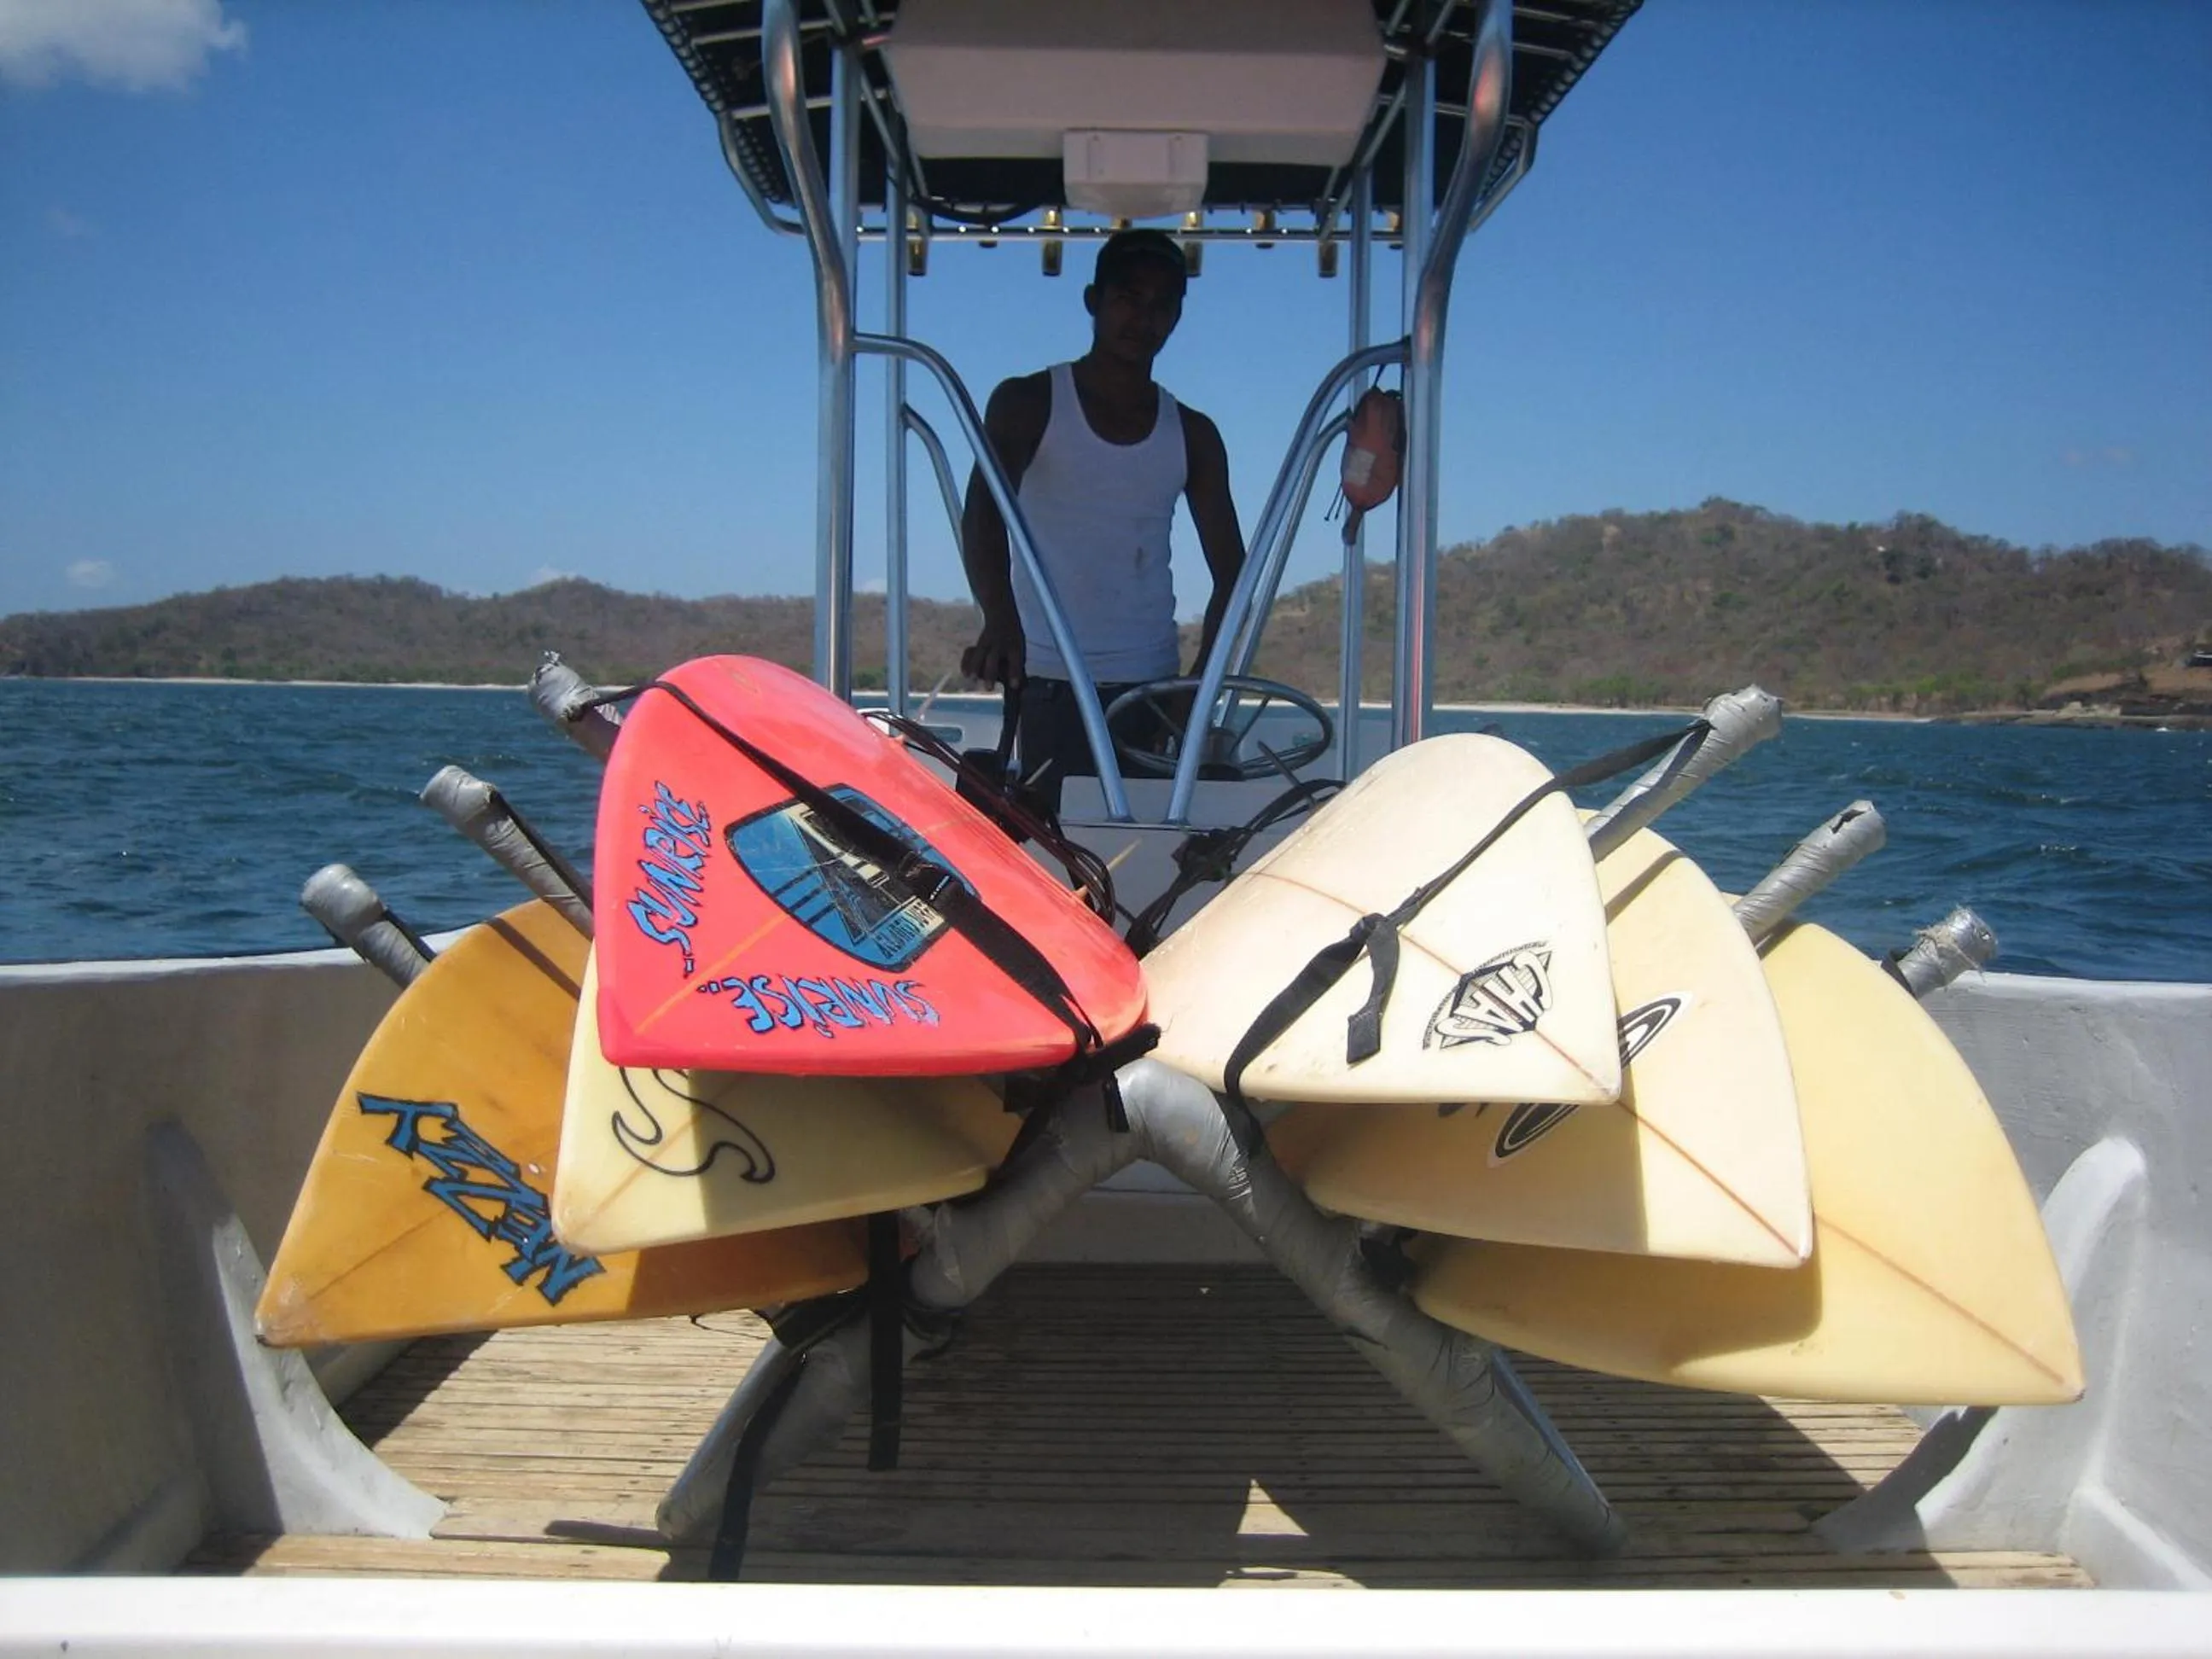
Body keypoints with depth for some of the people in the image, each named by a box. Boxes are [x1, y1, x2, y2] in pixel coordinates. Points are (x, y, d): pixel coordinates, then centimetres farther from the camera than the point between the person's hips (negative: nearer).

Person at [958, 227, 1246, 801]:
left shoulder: (1191, 434, 13)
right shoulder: (1029, 403, 5)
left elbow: (1231, 573, 11)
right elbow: (982, 515, -12)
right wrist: (1001, 619, -32)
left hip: (1150, 686, 3)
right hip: (1049, 684, -3)